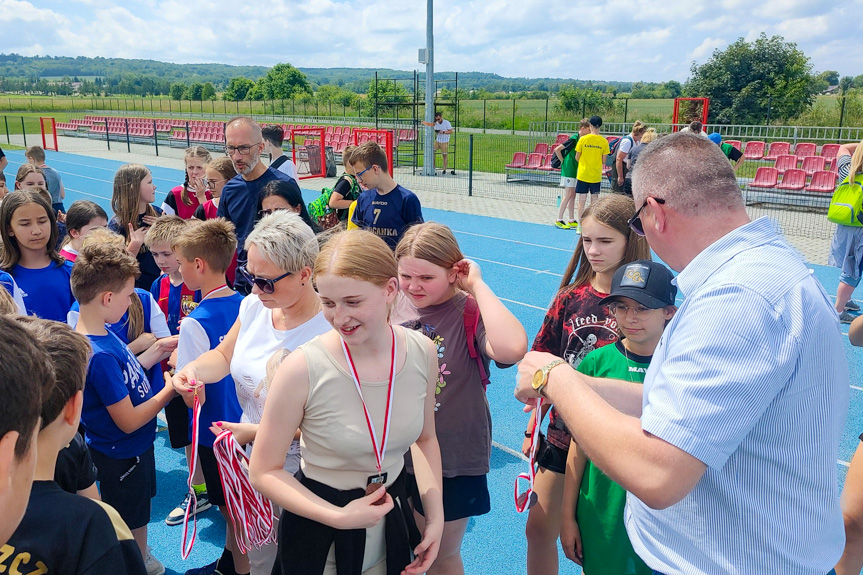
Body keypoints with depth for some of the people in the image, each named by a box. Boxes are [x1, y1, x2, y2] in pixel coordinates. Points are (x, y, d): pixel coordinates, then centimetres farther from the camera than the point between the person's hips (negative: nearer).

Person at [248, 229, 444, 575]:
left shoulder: (422, 352, -12)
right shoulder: (302, 369, -24)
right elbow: (264, 472, -14)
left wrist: (436, 516, -2)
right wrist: (340, 517, -22)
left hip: (392, 521, 4)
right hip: (319, 536, -3)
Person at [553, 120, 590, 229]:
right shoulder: (574, 138, -14)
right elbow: (557, 149, -15)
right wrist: (563, 161, -6)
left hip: (575, 170, 8)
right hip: (568, 170, -8)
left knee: (573, 196, 9)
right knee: (568, 195, -7)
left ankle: (572, 221, 14)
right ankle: (559, 220, -1)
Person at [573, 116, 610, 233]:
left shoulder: (583, 139, -7)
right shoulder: (604, 141, -4)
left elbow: (577, 158, 1)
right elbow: (604, 161, 0)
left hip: (583, 174, -1)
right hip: (596, 175, 1)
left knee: (582, 201, 3)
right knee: (594, 201, 9)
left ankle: (580, 226, 4)